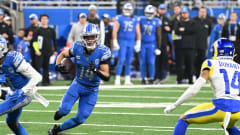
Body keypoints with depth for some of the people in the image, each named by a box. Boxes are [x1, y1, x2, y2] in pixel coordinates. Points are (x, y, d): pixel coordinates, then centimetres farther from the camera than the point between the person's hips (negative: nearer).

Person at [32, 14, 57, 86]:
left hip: (48, 51, 2)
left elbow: (54, 41, 16)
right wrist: (37, 50, -10)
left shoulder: (51, 30, 10)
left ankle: (45, 81, 11)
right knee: (38, 66, -9)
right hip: (40, 51, -2)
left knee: (46, 67, 6)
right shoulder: (38, 30, 3)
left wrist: (55, 50, 12)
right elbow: (34, 41, 0)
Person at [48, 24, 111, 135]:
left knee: (80, 119, 1)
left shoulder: (103, 52, -20)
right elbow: (63, 54, 6)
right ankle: (59, 112, 20)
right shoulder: (78, 48, -14)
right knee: (65, 109, -18)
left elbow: (106, 77, -20)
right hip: (77, 85, 0)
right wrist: (58, 65, -14)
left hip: (92, 91, 0)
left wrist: (96, 70, -40)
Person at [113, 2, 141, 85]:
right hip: (122, 42, -4)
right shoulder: (119, 18, -1)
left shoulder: (135, 20, 8)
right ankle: (117, 79, -9)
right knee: (121, 60, -10)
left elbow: (138, 33, 13)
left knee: (129, 62, 6)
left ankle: (127, 80, 11)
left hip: (131, 43, 4)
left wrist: (138, 44, 9)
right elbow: (115, 31, -2)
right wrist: (115, 42, -8)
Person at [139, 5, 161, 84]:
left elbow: (158, 36, 1)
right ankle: (143, 78, 9)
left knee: (151, 62, -9)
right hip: (142, 44, 2)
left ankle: (151, 78, 0)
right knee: (142, 62, 1)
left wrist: (158, 48, -1)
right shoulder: (141, 20, 2)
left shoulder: (156, 22, -3)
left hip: (151, 44, -2)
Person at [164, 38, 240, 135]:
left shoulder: (211, 64, 4)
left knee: (183, 119, 9)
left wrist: (174, 105, 4)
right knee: (229, 126, 39)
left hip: (220, 106, -5)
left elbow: (195, 88, -2)